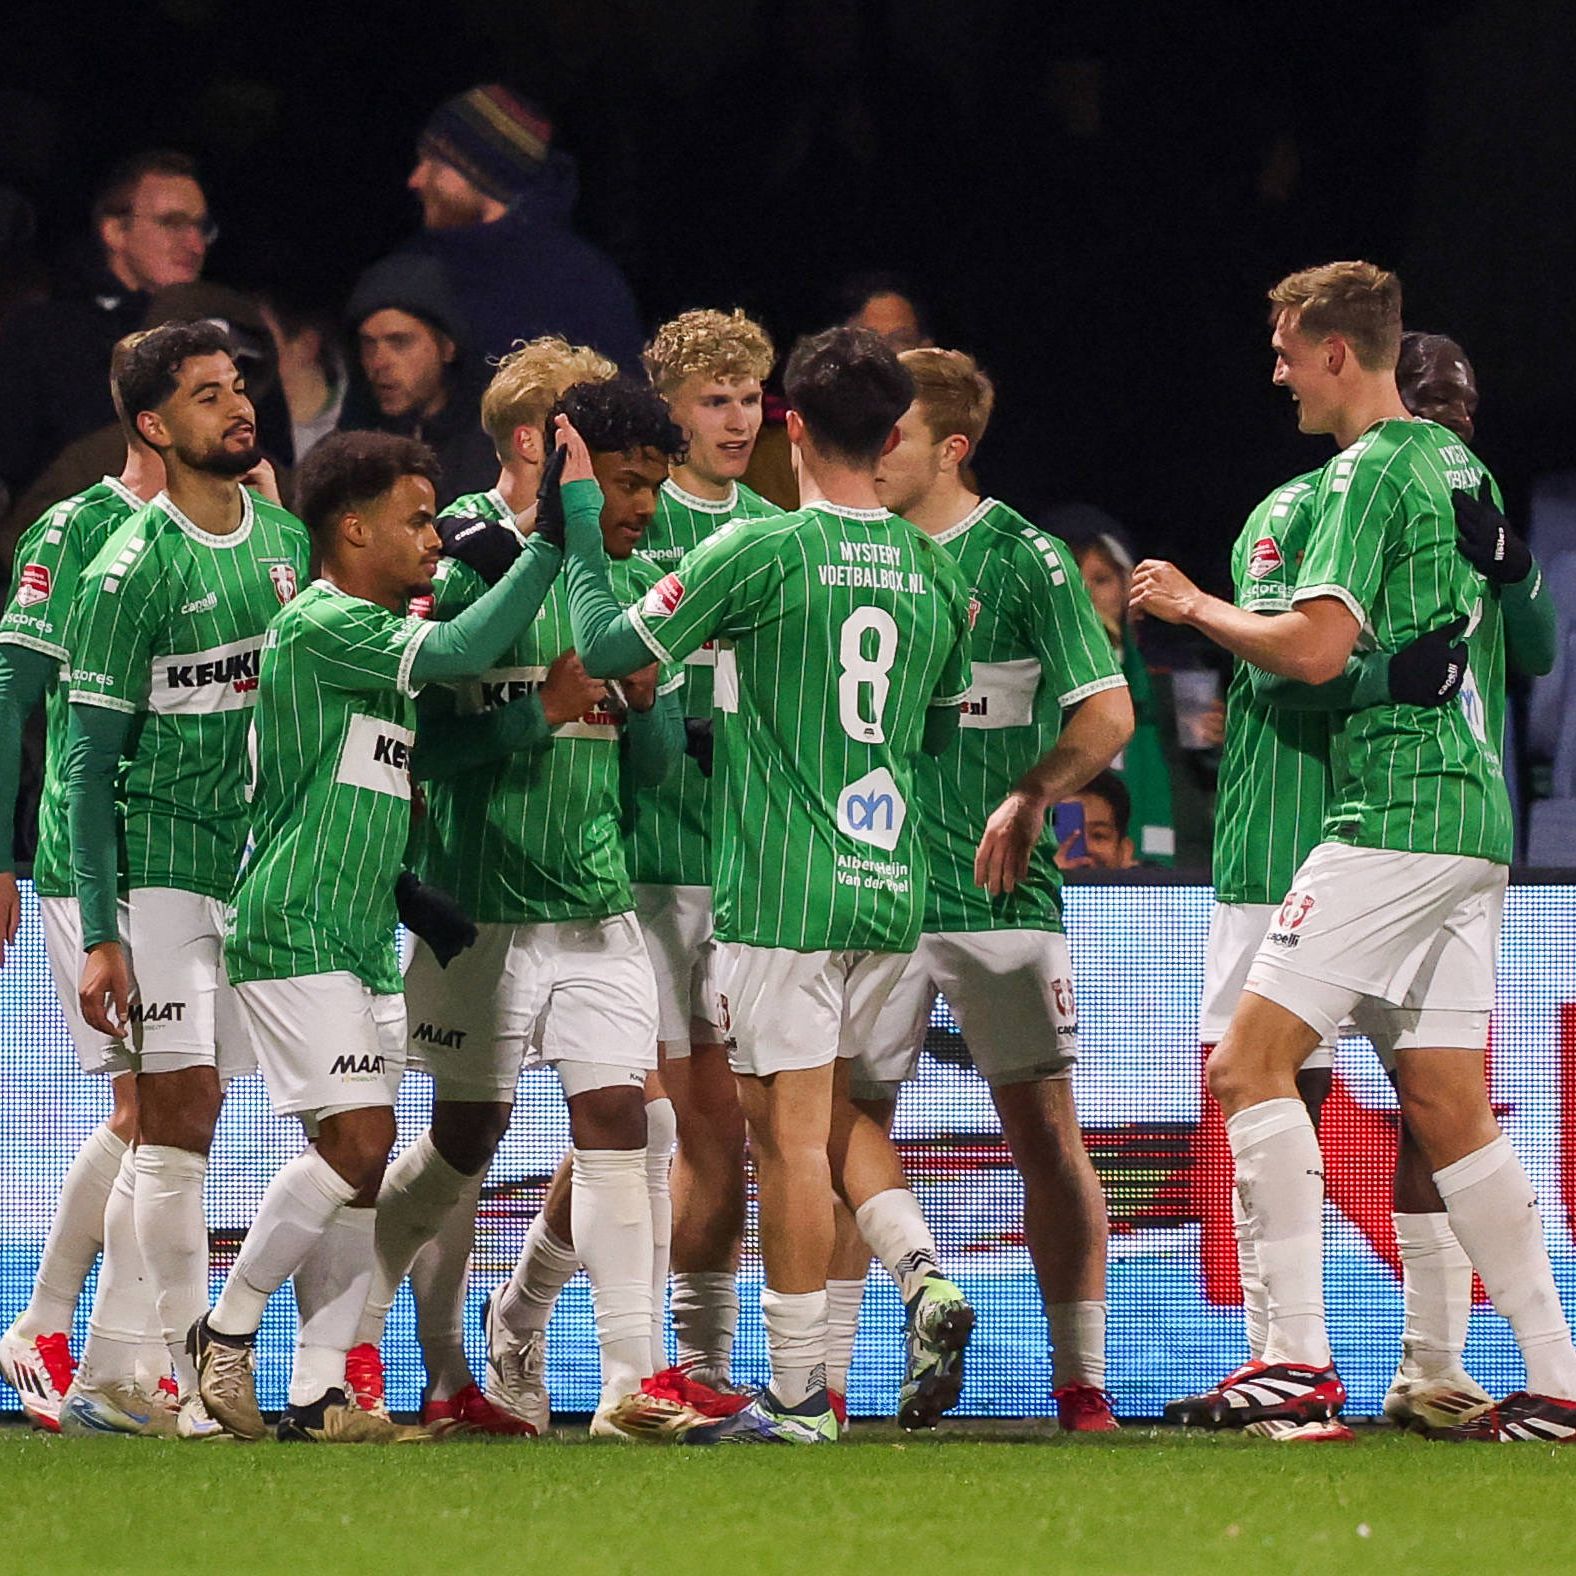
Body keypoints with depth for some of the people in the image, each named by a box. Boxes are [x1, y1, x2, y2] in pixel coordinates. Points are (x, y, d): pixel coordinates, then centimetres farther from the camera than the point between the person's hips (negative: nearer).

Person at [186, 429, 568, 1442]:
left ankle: (319, 1393, 5)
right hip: (295, 932, -10)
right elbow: (460, 653, -24)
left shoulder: (381, 636, 19)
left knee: (361, 1163, 4)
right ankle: (227, 1331, 0)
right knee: (359, 1141, -15)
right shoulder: (321, 625, -12)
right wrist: (553, 540, -22)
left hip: (367, 939, 10)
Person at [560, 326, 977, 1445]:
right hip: (895, 884, 5)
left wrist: (580, 516, 6)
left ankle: (800, 1393, -2)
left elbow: (607, 646, -4)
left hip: (784, 886, -5)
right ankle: (926, 1279, -5)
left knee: (791, 1131, -3)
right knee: (844, 1112, 19)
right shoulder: (937, 571, 7)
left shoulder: (758, 551, -10)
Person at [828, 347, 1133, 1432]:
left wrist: (1030, 796, -23)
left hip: (1000, 890, -4)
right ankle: (821, 1374, 6)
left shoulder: (1020, 557, -4)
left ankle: (1081, 1383, 3)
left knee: (1042, 1124, -1)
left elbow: (1107, 712, -9)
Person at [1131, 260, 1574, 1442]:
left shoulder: (1370, 471, -11)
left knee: (1251, 1060, -8)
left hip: (1394, 815, -9)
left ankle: (1302, 1359, -16)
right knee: (1448, 1108, 9)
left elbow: (1317, 646, -20)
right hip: (1476, 821, 9)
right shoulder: (1459, 463, 17)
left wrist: (1193, 606, -4)